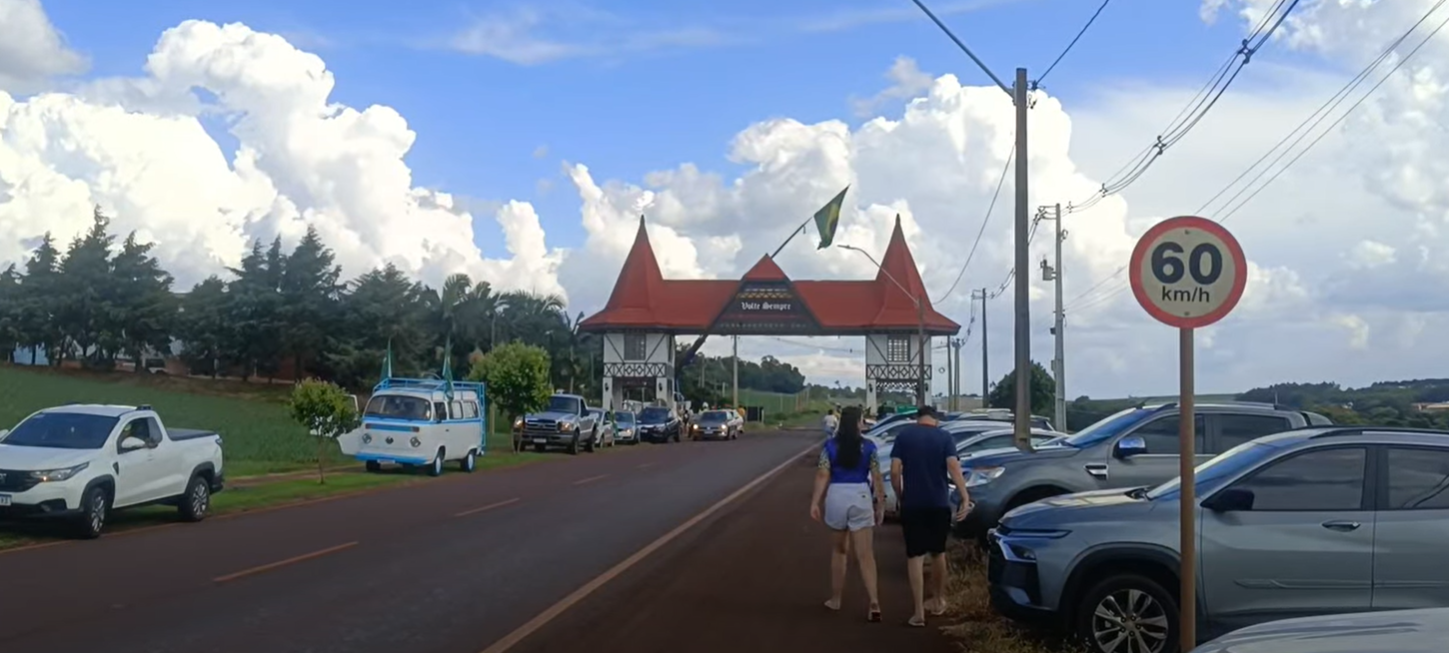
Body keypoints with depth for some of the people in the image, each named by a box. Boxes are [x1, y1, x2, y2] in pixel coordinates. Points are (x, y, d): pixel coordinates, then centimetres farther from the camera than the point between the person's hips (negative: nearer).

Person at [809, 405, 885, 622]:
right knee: (865, 554, -3)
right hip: (861, 498, -1)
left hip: (836, 497, 1)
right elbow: (876, 477, -3)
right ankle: (874, 602, -15)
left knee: (838, 550, 18)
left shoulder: (830, 446, 0)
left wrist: (815, 502, -3)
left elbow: (822, 475, -6)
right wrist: (881, 504, 4)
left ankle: (836, 599, 26)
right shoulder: (868, 446, -2)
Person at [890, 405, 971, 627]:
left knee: (915, 556, 1)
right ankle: (939, 601, 32)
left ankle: (919, 612, -6)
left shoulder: (904, 435, 0)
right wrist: (965, 498, -17)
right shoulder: (944, 436, 0)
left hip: (912, 504, -1)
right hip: (939, 503, 1)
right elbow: (953, 467, -13)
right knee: (938, 552, 20)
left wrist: (899, 497, 8)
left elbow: (895, 471, -5)